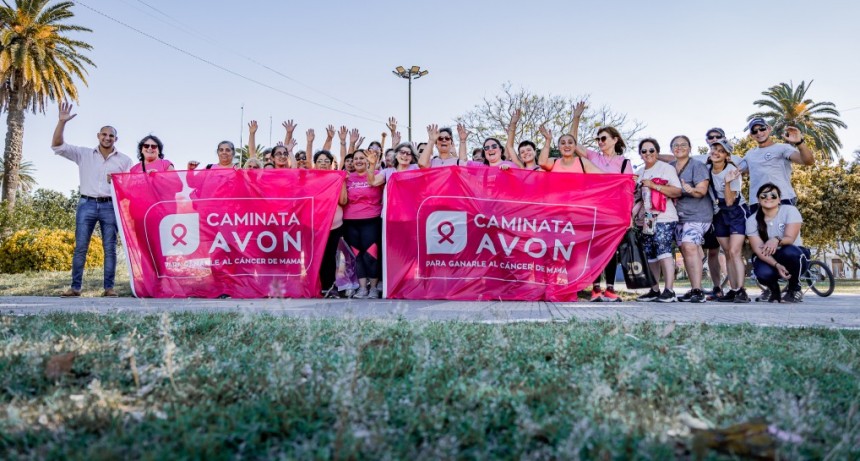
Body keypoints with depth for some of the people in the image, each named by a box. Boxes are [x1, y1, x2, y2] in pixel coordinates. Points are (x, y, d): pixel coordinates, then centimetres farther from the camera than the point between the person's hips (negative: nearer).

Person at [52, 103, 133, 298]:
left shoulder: (124, 160, 9)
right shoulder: (84, 154, 9)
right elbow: (57, 146, 2)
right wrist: (62, 121, -8)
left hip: (110, 206, 0)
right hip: (87, 205, 0)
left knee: (110, 248, 0)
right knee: (80, 247, 0)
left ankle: (109, 287, 3)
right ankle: (75, 287, 6)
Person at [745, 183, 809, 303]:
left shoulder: (790, 210, -11)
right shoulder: (752, 220, -6)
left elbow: (790, 238, -23)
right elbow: (759, 250, -16)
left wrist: (777, 240, -47)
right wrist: (777, 265, -33)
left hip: (796, 257, -1)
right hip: (769, 259, 1)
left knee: (789, 251, -37)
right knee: (763, 273, -34)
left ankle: (795, 289, -9)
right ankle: (773, 289, 6)